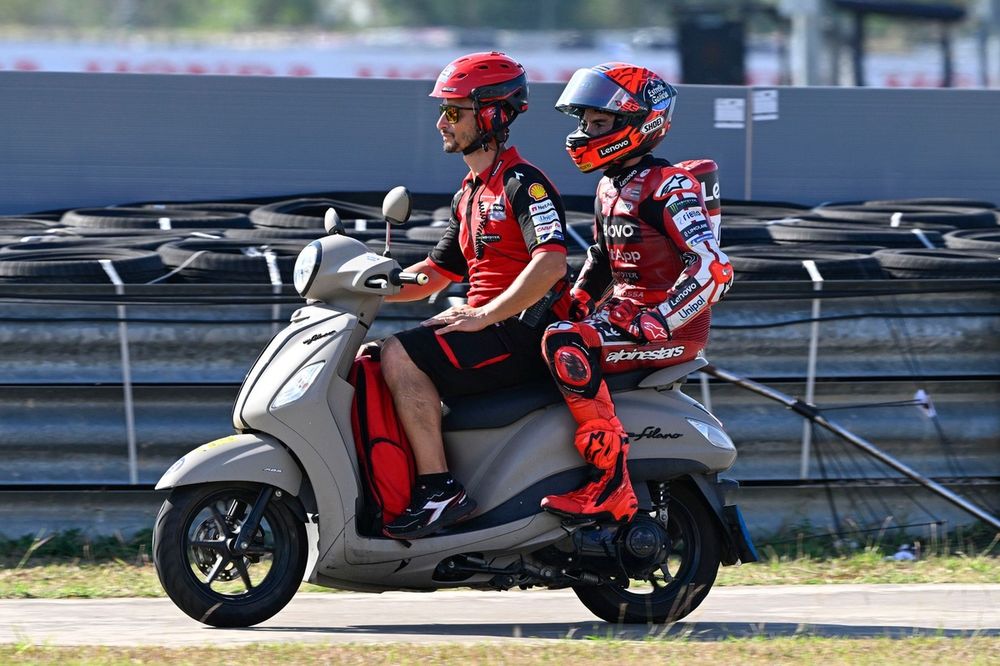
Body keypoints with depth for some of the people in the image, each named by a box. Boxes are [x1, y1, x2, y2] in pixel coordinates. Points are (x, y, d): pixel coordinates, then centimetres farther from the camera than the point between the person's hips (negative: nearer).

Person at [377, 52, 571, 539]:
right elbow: (433, 274, 26)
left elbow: (551, 262, -23)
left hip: (523, 332, -10)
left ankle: (439, 488, -28)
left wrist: (483, 316, -26)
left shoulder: (523, 183, -10)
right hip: (487, 327, 10)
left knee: (401, 356, -26)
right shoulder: (470, 195, 21)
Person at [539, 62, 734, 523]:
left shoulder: (669, 186, -13)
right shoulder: (610, 188, 17)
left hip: (671, 330, -10)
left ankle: (611, 488, -36)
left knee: (564, 346, -33)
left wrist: (654, 324, -27)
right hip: (623, 312, 10)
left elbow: (712, 266, -22)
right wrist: (571, 305, 14)